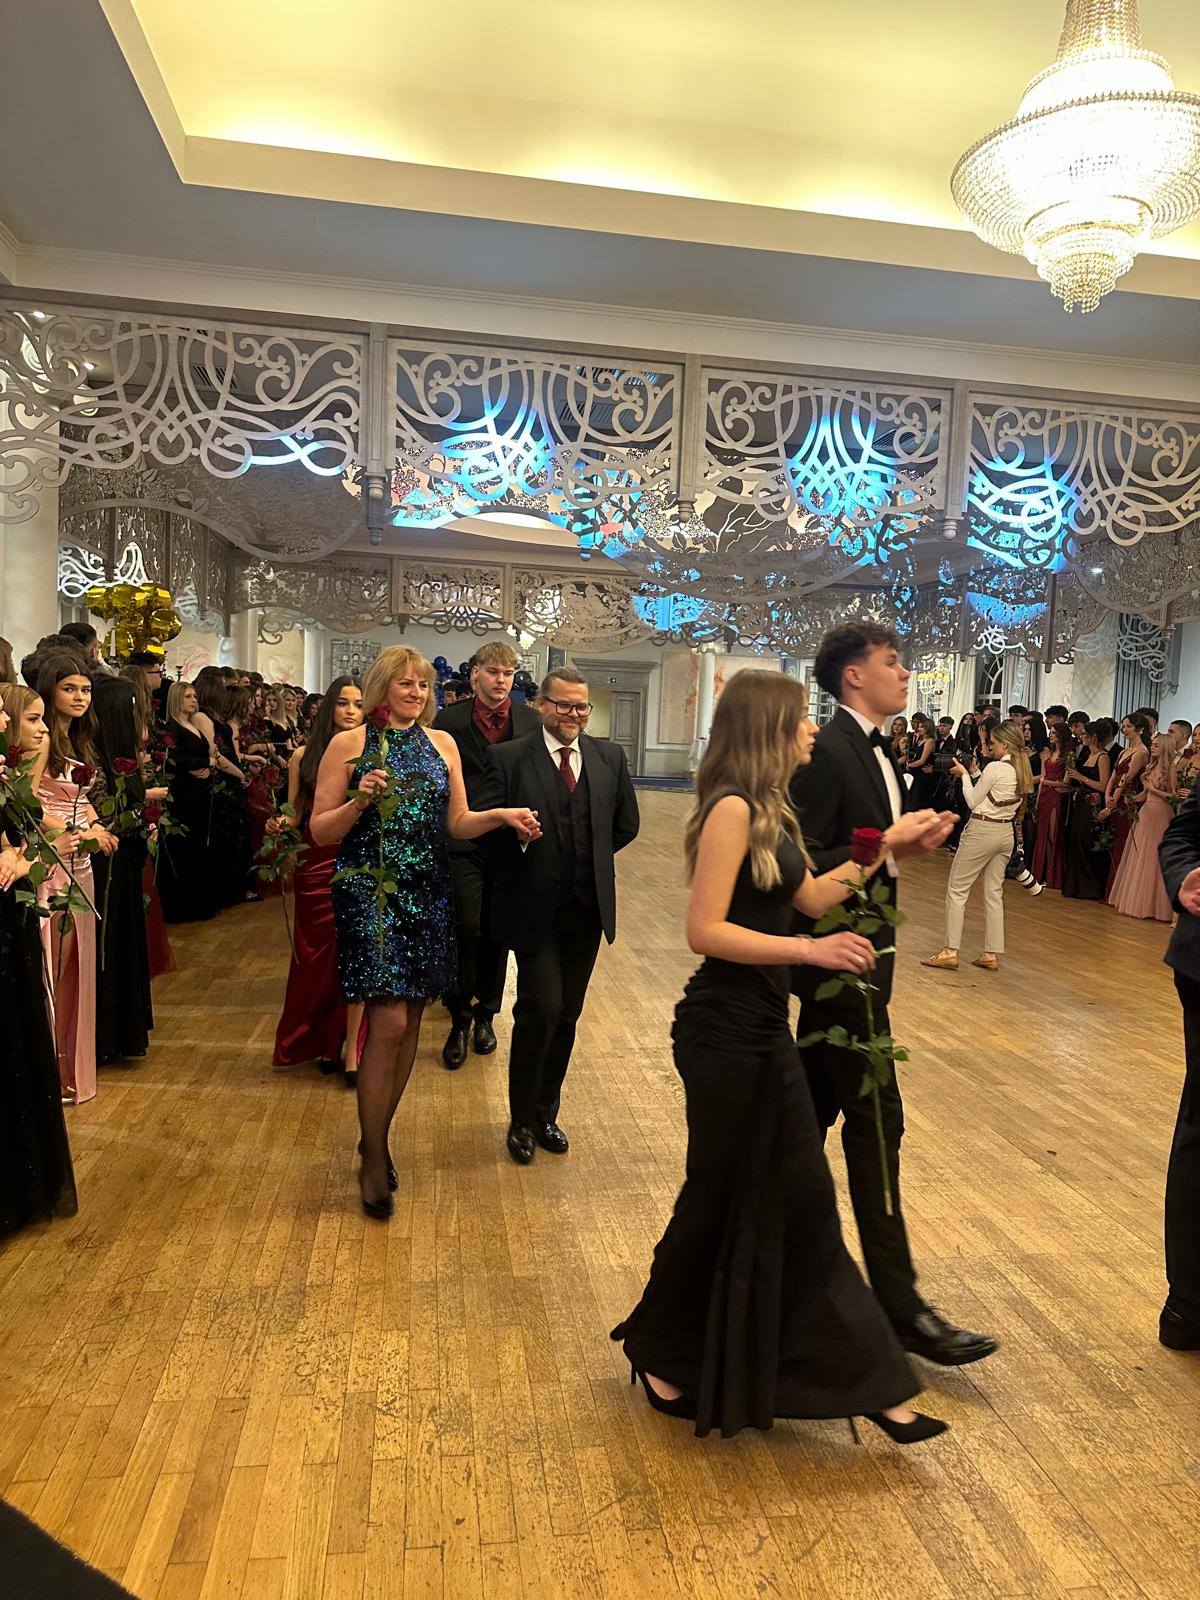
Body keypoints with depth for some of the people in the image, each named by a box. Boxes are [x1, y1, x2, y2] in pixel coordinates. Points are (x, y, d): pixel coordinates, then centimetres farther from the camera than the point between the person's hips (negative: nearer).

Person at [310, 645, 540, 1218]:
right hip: (369, 892, -4)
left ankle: (377, 1136, 28)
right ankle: (373, 1160, 7)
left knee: (409, 1020, 9)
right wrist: (359, 801, -19)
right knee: (389, 1022, -10)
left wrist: (502, 815, -8)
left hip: (427, 893, 5)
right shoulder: (348, 745, -1)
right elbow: (320, 831, -3)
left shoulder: (442, 744, 10)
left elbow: (458, 823, 9)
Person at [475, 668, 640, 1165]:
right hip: (535, 909, -4)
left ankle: (545, 1114, 29)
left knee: (566, 1015, 12)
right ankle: (522, 1120, 14)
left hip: (588, 908, 4)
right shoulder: (509, 759, -6)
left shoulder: (610, 757, 5)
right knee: (541, 1009, -7)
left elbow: (626, 824, 14)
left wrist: (590, 862, 10)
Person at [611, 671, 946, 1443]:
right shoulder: (733, 809, -18)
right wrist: (811, 950, -24)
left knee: (803, 1199, 14)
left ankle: (864, 1382, 27)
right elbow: (705, 930, -22)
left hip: (763, 1030, 9)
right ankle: (660, 1352, 33)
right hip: (725, 1032, -9)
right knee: (720, 1199, 9)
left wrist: (885, 845, 15)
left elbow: (812, 897, 15)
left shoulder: (769, 811, 9)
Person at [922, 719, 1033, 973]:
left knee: (957, 889, 0)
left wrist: (964, 774, 1)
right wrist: (975, 774, 10)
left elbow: (973, 801, -9)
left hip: (982, 831, -8)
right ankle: (991, 955, 12)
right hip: (1005, 832, 8)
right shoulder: (1023, 771, 7)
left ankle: (950, 951, -1)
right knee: (994, 893, 11)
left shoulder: (995, 768, -17)